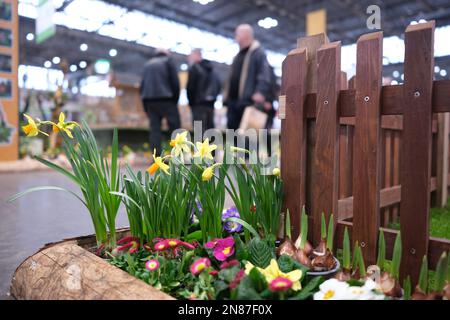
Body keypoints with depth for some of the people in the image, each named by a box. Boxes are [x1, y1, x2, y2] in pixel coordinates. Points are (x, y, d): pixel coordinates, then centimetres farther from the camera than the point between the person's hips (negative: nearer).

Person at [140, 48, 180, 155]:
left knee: (154, 128, 1)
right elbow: (175, 82, -1)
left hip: (149, 100, 5)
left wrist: (146, 106, 16)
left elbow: (142, 85, 17)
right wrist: (175, 100, 5)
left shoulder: (147, 64, 23)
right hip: (166, 99, -5)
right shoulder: (168, 60, 10)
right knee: (175, 126, -3)